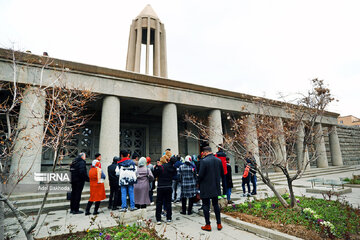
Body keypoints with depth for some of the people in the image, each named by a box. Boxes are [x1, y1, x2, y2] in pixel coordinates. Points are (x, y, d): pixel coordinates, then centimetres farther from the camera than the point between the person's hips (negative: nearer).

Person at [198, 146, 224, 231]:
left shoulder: (204, 161, -19)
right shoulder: (219, 160, -1)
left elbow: (201, 175, -18)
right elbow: (222, 174, 6)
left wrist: (199, 183, 2)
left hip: (206, 188, -5)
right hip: (216, 187, 6)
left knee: (206, 205, 8)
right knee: (216, 204, 18)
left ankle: (208, 225, 16)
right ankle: (219, 224, 25)